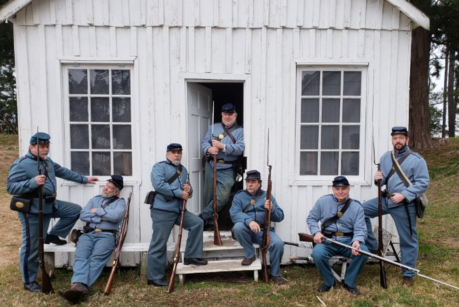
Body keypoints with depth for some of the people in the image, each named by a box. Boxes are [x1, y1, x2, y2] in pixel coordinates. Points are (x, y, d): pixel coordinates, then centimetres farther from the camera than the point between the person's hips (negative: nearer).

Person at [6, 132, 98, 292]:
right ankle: (29, 282, 15)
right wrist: (33, 182, -36)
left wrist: (84, 179, 24)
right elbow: (11, 187, -22)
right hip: (32, 209, -8)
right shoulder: (21, 164, -17)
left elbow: (64, 172, 20)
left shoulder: (48, 162, 10)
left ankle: (53, 235, 19)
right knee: (31, 246, 0)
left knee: (75, 210, 10)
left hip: (50, 205, 8)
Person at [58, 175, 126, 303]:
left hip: (106, 235, -3)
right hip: (88, 234, 3)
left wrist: (97, 211, 2)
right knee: (80, 256, -26)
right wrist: (102, 218, -2)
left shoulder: (120, 202, 12)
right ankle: (79, 285, -46)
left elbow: (116, 216, -10)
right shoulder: (95, 199, 25)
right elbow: (83, 215, 10)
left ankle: (78, 286, -44)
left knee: (96, 258, -30)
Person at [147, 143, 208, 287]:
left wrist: (189, 190, -4)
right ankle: (154, 277, 9)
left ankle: (191, 256, 14)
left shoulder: (183, 170, 19)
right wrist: (180, 193, -19)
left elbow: (187, 191, 23)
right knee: (159, 244, -2)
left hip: (178, 210, 8)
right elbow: (158, 184, -21)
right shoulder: (159, 166, -4)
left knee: (197, 222, 4)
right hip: (162, 211, -7)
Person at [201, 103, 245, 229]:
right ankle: (210, 221, 27)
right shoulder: (214, 127, 14)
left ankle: (203, 217, 8)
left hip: (227, 169, -3)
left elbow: (240, 148, -12)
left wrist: (222, 146, -21)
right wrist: (209, 148, -15)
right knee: (208, 195, 10)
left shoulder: (240, 131, 2)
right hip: (211, 166, 3)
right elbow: (204, 142, 8)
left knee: (222, 197, -10)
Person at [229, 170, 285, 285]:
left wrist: (271, 209, -19)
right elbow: (234, 214, -13)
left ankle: (275, 273, -2)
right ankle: (250, 255, -8)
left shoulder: (267, 196, 10)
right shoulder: (239, 196, 5)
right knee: (238, 227, -33)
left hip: (264, 231, 1)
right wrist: (249, 221, -32)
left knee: (278, 243, -27)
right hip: (246, 231, 0)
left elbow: (280, 217, 3)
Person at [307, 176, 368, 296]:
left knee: (363, 252, -28)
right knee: (317, 253, -32)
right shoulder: (323, 201, 2)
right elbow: (311, 218, 8)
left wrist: (357, 241, -28)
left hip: (348, 241, 1)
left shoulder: (357, 206, 1)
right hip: (327, 241, -1)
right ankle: (328, 281, 1)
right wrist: (316, 232, -12)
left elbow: (360, 229, -5)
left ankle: (349, 282, 0)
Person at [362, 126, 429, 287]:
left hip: (405, 205, -5)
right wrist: (379, 179, -10)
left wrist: (404, 195, -21)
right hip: (386, 199, 6)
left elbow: (423, 183, -12)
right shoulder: (385, 157, 9)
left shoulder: (416, 159, -8)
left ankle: (409, 275, 21)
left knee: (408, 239, 4)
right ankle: (372, 246, 8)